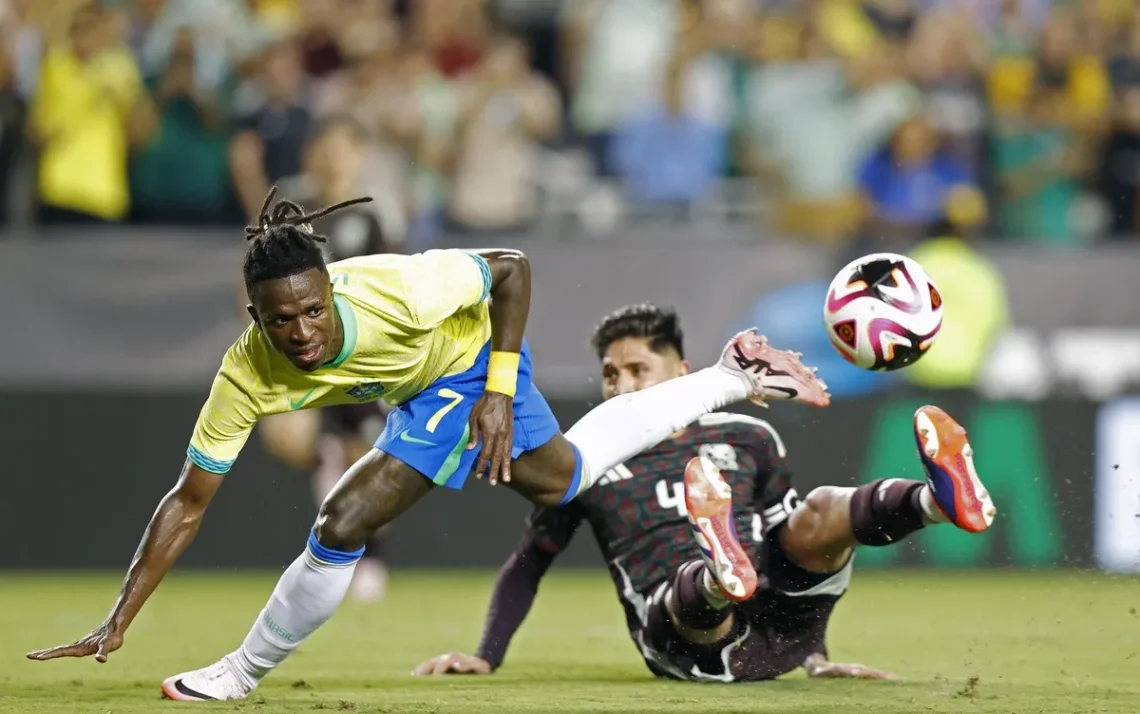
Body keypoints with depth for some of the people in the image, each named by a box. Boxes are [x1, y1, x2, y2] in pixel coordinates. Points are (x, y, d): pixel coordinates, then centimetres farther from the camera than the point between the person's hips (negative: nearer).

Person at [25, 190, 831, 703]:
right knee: (561, 476, 24)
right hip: (428, 386, 5)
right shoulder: (248, 376, -31)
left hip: (477, 354, -5)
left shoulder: (393, 290, -42)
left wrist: (499, 392, -30)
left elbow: (512, 270, -26)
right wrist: (117, 624, -30)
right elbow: (188, 504, -25)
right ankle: (728, 381, 44)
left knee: (344, 524, -17)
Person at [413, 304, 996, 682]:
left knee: (823, 513, -26)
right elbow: (526, 566, 24)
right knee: (689, 584, -39)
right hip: (692, 647, -2)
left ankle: (944, 498, -52)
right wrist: (485, 659, 15)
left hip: (780, 621, 2)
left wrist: (818, 658, 20)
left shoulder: (746, 440, 19)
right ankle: (724, 574, -73)